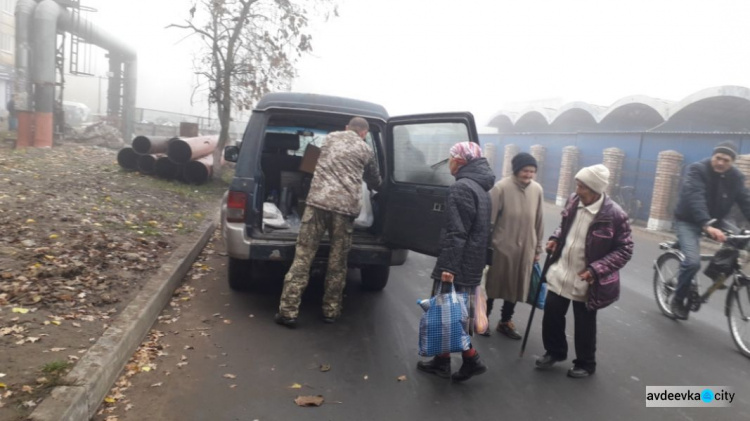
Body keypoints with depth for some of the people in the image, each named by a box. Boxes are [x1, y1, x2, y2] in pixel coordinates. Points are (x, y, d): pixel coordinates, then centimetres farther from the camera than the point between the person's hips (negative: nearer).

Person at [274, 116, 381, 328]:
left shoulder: (331, 137, 20)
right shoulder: (366, 150, 15)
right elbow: (375, 182, 29)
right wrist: (375, 188, 52)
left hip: (318, 200, 1)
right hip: (346, 206, -1)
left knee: (303, 257, 0)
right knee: (338, 262, 10)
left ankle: (288, 311, 0)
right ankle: (331, 311, 18)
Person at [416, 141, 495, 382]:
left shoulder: (461, 187, -16)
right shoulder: (480, 187, 15)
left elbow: (457, 232, -22)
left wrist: (448, 266, -23)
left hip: (458, 264, -10)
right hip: (472, 264, 10)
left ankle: (471, 360, 7)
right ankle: (442, 361, 21)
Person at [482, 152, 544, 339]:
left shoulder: (537, 190, -1)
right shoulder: (501, 188, -15)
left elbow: (539, 221, 6)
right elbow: (489, 218, -12)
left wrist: (538, 248, 10)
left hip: (525, 249, 4)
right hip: (502, 246, -4)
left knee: (516, 286, 15)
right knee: (494, 283, 10)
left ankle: (505, 322, 33)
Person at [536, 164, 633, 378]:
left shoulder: (614, 215, -22)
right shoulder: (574, 201, -4)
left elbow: (625, 250, -15)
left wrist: (596, 270, -24)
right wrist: (555, 238, -5)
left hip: (586, 281, -5)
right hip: (561, 272, 5)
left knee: (584, 325, 12)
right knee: (551, 314, 15)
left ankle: (585, 364, 35)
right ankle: (554, 351, 39)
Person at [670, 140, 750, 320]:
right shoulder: (697, 169, -21)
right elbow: (696, 199, -34)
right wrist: (707, 226, -48)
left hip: (716, 220, 6)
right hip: (688, 221, -6)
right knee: (693, 261, -23)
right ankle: (677, 299, -2)